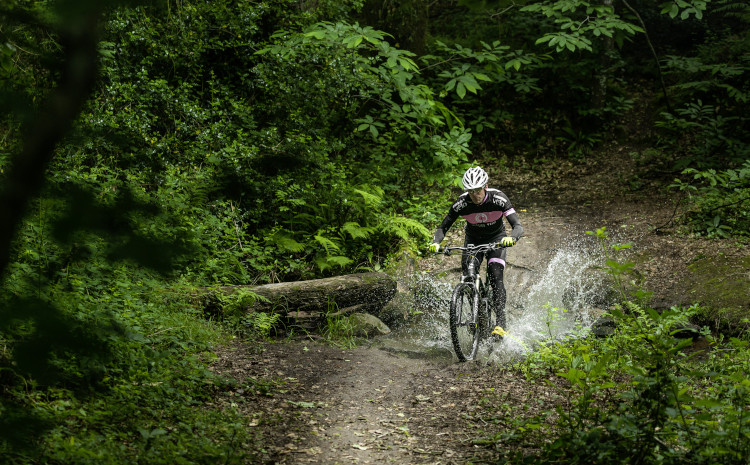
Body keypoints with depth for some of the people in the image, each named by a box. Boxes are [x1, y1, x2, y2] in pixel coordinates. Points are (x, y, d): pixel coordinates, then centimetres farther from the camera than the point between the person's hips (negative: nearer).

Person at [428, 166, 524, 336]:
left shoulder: (498, 199, -28)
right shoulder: (462, 203, -24)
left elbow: (518, 226, -34)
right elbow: (443, 227, -19)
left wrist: (512, 238, -56)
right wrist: (436, 242, -40)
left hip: (496, 239, -2)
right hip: (473, 239, 2)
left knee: (495, 276, -22)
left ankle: (500, 322, -21)